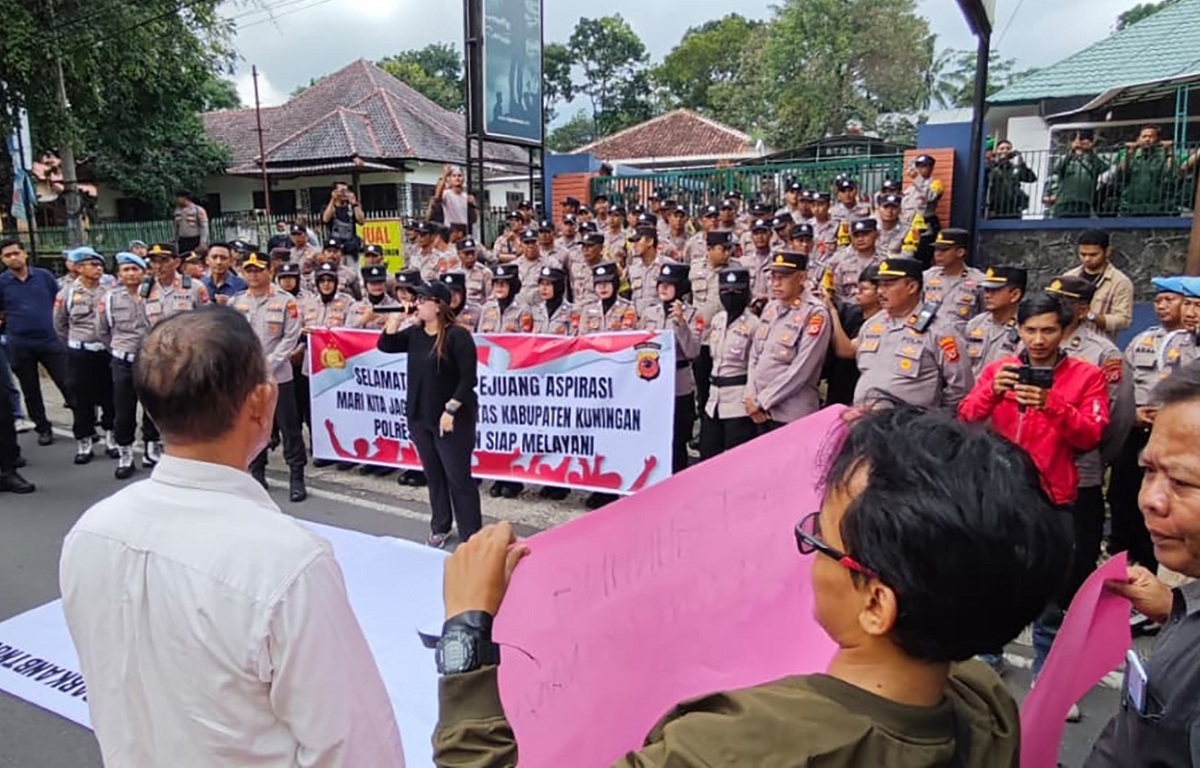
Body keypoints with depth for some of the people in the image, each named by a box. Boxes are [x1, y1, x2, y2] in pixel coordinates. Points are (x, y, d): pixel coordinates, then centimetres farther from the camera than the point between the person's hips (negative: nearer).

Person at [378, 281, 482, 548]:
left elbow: (468, 378, -17)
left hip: (452, 419, -6)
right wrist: (392, 323, -8)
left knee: (458, 477, -2)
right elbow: (385, 346, 9)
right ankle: (440, 526, 31)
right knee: (433, 474, 16)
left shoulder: (457, 335, -14)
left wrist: (450, 410, -21)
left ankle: (471, 536, 7)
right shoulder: (415, 333, 6)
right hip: (419, 417, 7)